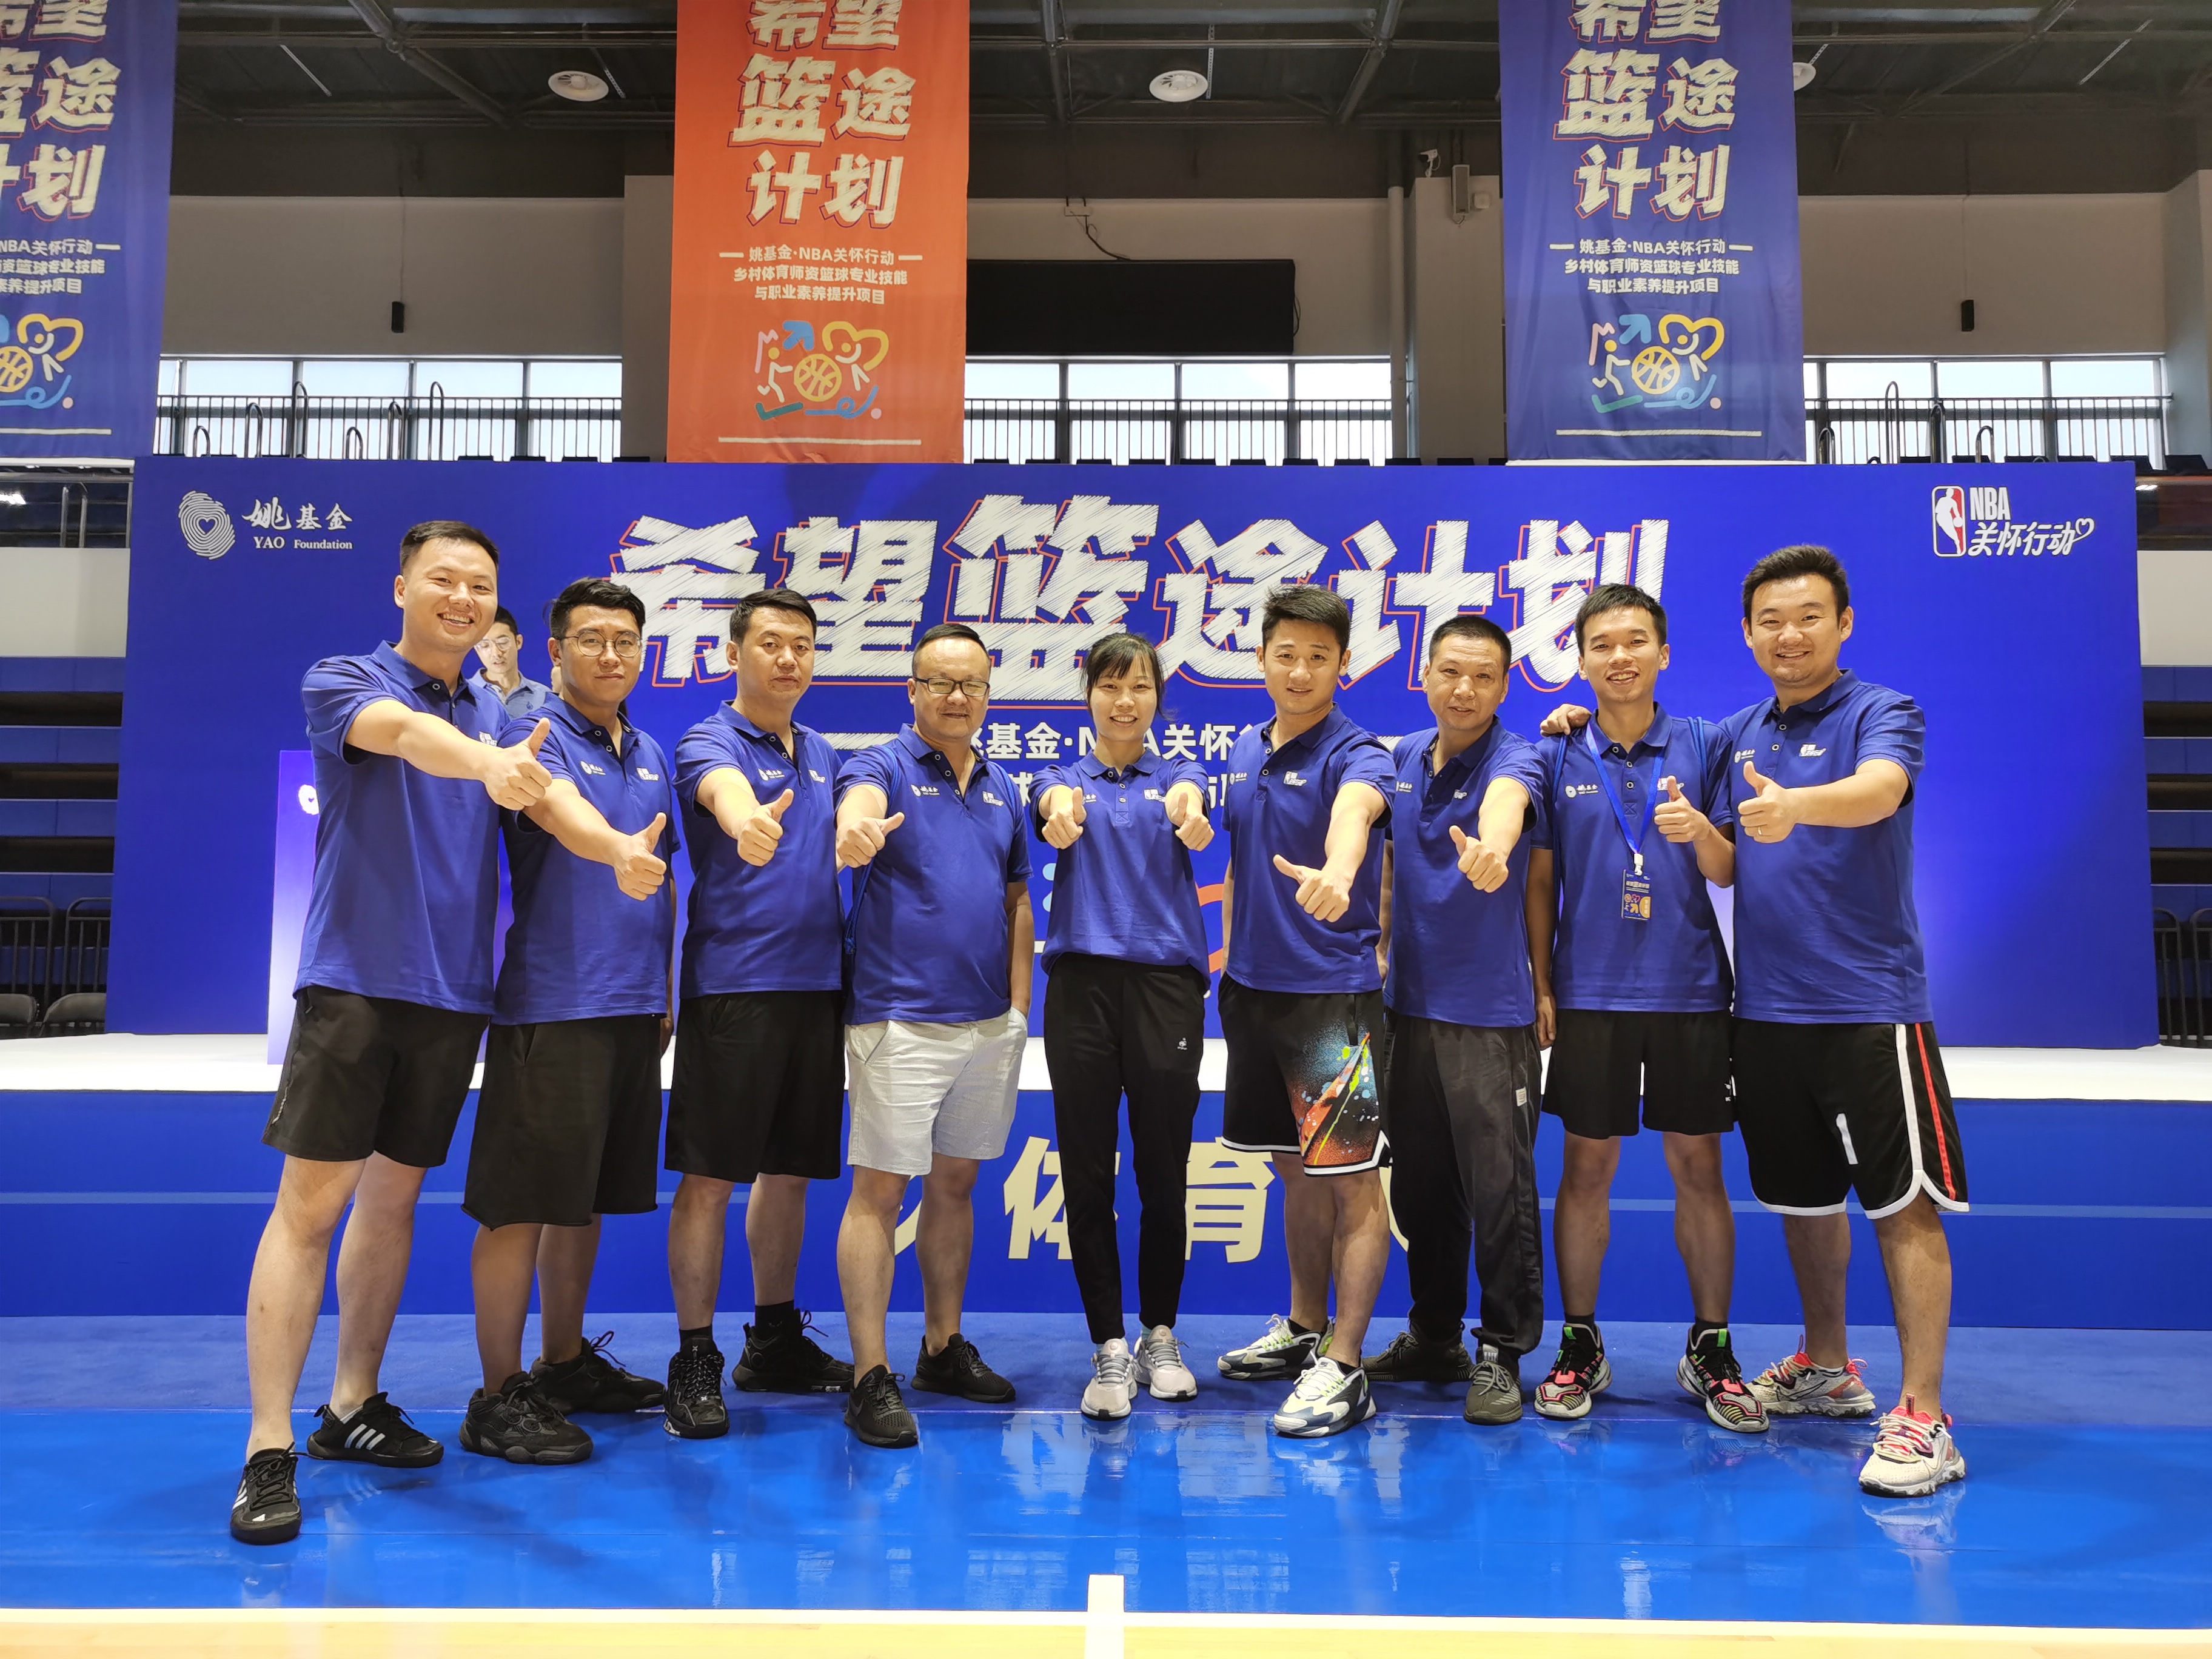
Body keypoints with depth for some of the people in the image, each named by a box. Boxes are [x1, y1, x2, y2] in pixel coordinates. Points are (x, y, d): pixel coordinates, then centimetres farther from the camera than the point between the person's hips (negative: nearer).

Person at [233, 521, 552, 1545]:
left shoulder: (497, 717, 15)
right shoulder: (343, 682, -4)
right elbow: (406, 732, -26)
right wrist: (488, 761, -46)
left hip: (454, 992, 5)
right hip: (352, 981, -5)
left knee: (394, 1198, 12)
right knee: (310, 1204, -6)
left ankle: (354, 1407, 24)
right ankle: (269, 1452, 0)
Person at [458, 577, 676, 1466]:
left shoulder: (650, 755, 16)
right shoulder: (536, 734, -6)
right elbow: (557, 807, -29)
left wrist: (663, 991, 18)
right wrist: (619, 851, -50)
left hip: (634, 1010, 7)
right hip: (551, 1005, -7)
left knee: (588, 1196, 15)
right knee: (521, 1203, -3)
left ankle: (565, 1364, 28)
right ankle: (499, 1396, 7)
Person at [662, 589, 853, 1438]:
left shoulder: (823, 753, 16)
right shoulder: (709, 741, -6)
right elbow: (725, 789, -29)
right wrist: (747, 819, -52)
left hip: (818, 984, 7)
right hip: (734, 985, -6)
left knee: (790, 1169, 13)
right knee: (711, 1173, -3)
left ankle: (775, 1342, 25)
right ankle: (695, 1361, 7)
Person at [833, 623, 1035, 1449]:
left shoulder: (1002, 788, 13)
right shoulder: (885, 767, -4)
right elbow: (860, 802, -29)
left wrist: (1019, 1002, 9)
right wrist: (857, 829, -53)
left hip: (989, 1023, 6)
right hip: (900, 1019, -6)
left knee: (956, 1184, 14)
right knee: (880, 1189, -3)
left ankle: (945, 1348, 27)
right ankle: (870, 1376, 4)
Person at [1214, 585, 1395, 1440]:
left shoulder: (1357, 754, -12)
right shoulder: (1245, 750, 10)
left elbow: (1357, 808, -37)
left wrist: (1337, 871, -58)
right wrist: (1228, 948, 17)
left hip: (1333, 991, -7)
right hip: (1253, 986, 7)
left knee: (1350, 1178, -3)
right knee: (1296, 1169, 18)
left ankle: (1343, 1368, 5)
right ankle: (1303, 1329, 33)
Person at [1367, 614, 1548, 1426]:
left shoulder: (1513, 758, -10)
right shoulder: (1400, 759, 8)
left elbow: (1506, 802, -35)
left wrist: (1490, 850, -57)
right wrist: (1378, 941, 12)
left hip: (1490, 1011, -6)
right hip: (1409, 1002, 6)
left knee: (1500, 1188, -3)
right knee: (1420, 1185, 14)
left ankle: (1500, 1353, 12)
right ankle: (1434, 1338, 28)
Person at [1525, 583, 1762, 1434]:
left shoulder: (1703, 745, 4)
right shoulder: (1559, 756, 4)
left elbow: (1729, 873, 2)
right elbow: (1541, 883, 6)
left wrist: (1700, 831, -19)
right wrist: (1541, 986, 1)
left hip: (1689, 990, 0)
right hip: (1590, 992, 0)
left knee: (1698, 1166, 6)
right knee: (1586, 1167, 5)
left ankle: (1711, 1350, 19)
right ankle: (1580, 1346, 17)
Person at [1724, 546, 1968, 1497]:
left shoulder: (1882, 714, -6)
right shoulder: (1736, 736, 11)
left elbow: (1880, 789, -28)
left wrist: (1794, 804, -48)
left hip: (1868, 1006, -5)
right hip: (1765, 1009, 6)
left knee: (1905, 1205, -4)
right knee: (1802, 1197, 16)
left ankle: (1921, 1419, 3)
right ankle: (1825, 1368, 32)